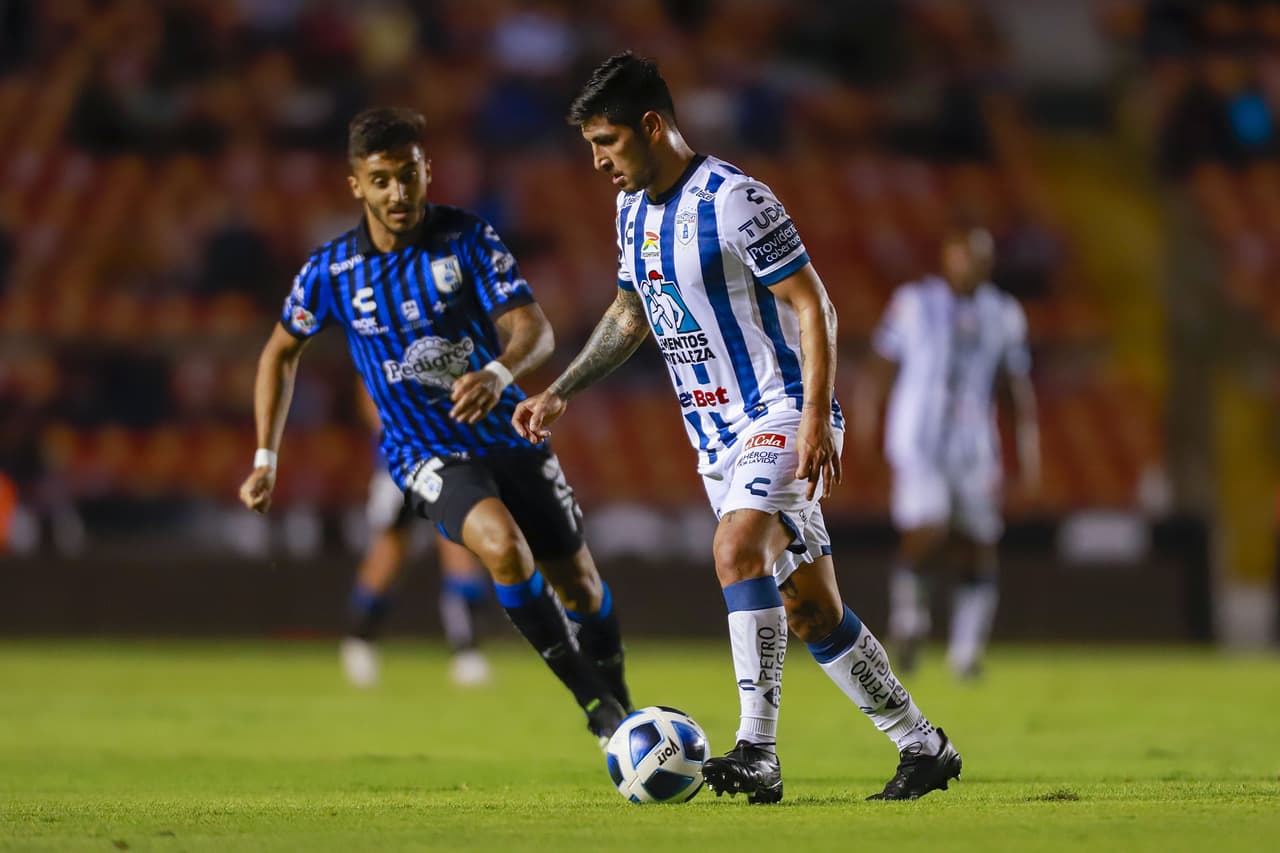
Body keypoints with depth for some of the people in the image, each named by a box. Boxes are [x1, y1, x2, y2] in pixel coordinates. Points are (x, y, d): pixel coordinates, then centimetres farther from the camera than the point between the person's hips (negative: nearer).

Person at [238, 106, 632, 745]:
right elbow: (282, 351, 10)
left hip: (508, 433, 2)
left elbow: (533, 328, -16)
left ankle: (618, 704, 36)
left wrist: (498, 374, -39)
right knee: (502, 543, -31)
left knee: (578, 583, 8)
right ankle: (591, 700, -21)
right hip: (427, 453, -2)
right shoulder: (332, 271, -7)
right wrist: (265, 460, 5)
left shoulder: (467, 238, -9)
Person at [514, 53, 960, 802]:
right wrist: (559, 395, 19)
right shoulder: (634, 211, 10)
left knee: (737, 546, -29)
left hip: (782, 413, -8)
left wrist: (817, 418, -23)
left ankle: (758, 753, -31)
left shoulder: (732, 200, -16)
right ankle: (923, 747, 16)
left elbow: (813, 305, -16)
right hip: (719, 432, 8)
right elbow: (630, 315, 25)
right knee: (809, 607, 7)